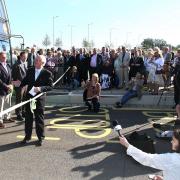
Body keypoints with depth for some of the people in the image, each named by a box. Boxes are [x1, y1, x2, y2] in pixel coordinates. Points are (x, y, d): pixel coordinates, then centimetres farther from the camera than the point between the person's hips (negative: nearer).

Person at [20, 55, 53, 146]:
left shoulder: (47, 73, -7)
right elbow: (25, 81, 11)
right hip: (29, 97, 4)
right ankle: (27, 136, 28)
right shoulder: (30, 71, 7)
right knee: (28, 118, 13)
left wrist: (40, 88, -24)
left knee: (39, 118, 6)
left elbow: (50, 86, -9)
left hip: (39, 99, -4)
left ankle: (40, 138, 21)